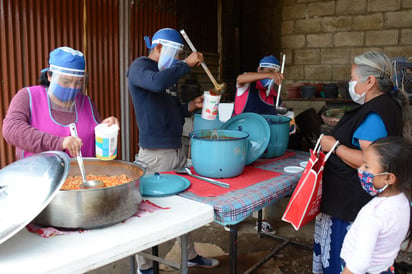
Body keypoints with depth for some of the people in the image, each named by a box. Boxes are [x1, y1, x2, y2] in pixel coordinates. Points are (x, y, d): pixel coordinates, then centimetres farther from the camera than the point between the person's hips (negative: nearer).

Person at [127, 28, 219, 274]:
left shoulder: (170, 74, 18)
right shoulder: (139, 67, -5)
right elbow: (157, 82, -29)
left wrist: (191, 106, 5)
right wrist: (187, 64, -17)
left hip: (178, 150, 8)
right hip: (155, 154, -8)